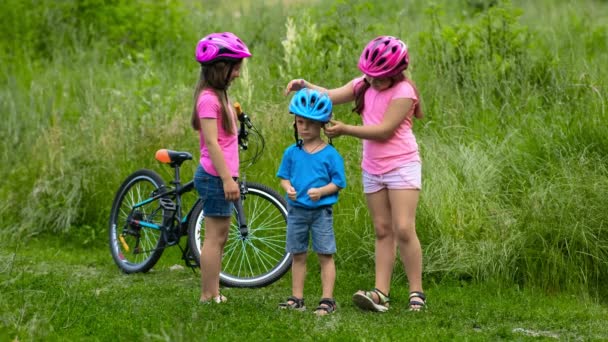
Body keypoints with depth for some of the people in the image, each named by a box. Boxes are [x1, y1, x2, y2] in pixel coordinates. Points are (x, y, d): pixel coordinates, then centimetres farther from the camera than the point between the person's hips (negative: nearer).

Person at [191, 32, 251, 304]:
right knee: (214, 237, -6)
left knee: (219, 237, 12)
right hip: (215, 176, -10)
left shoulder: (218, 95, 15)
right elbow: (211, 142, -22)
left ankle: (213, 294, 17)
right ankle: (209, 296, -2)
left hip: (220, 176, 10)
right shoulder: (209, 99, -16)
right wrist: (227, 178, -24)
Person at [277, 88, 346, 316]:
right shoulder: (292, 152, 4)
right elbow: (284, 176, 8)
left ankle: (327, 300, 3)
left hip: (321, 211, -4)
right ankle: (297, 298, 18)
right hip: (296, 209, 4)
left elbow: (338, 182, -6)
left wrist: (321, 191, -22)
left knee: (325, 255, 0)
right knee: (298, 255, 11)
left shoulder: (330, 154, -7)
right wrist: (288, 188, -13)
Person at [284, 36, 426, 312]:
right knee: (383, 231, 5)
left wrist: (345, 130, -16)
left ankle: (416, 293, -3)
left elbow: (384, 131, -20)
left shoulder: (403, 92, -15)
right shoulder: (364, 84, 7)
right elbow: (332, 96, 3)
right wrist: (306, 86, -14)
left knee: (403, 229, -11)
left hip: (401, 166, -7)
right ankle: (380, 293, 2)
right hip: (372, 169, 7)